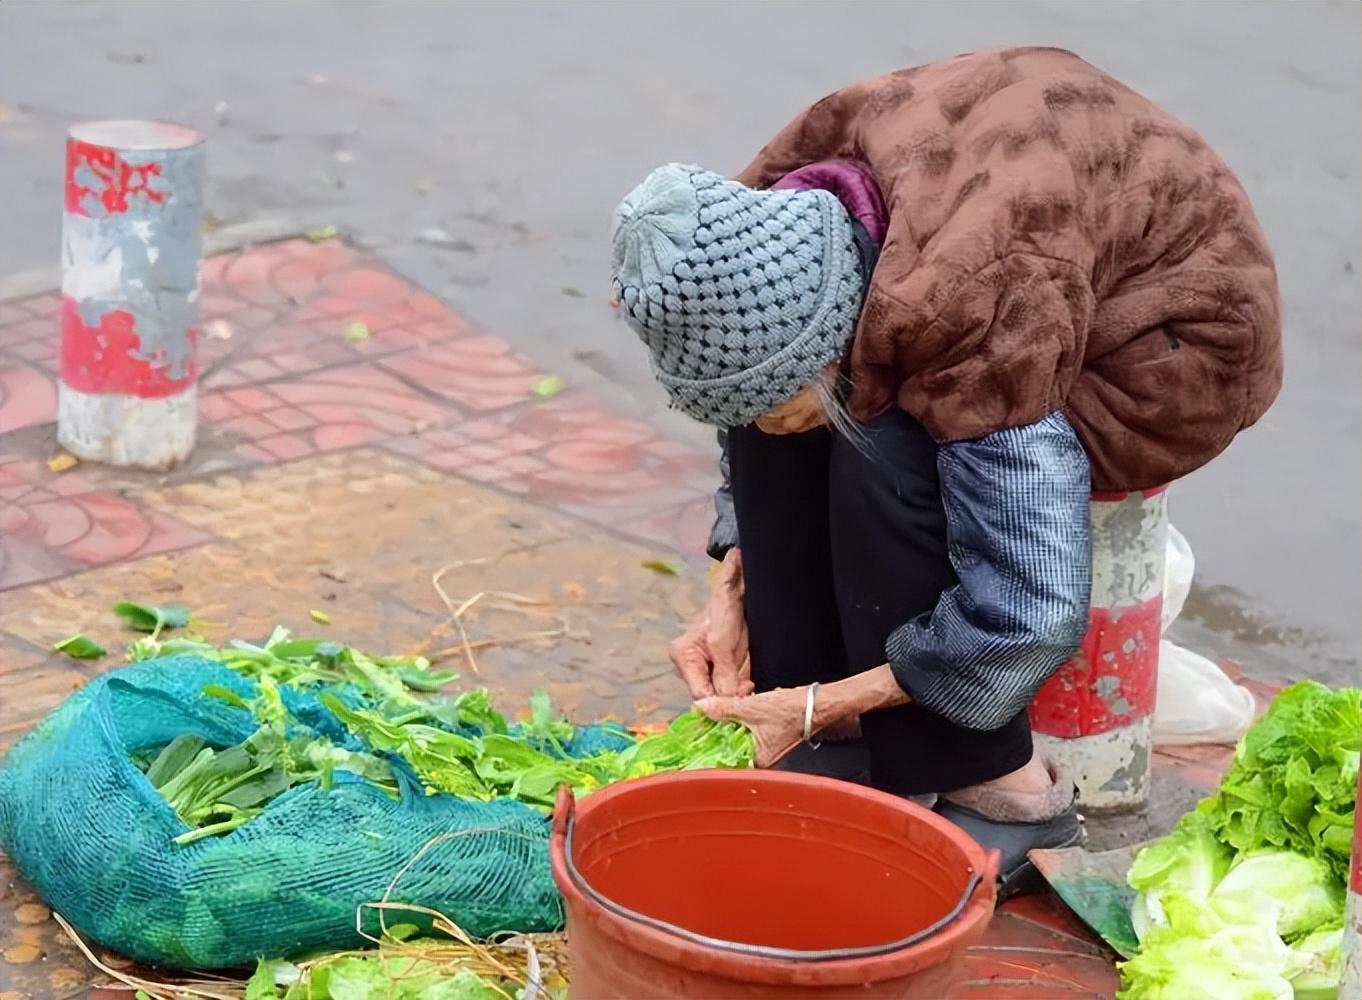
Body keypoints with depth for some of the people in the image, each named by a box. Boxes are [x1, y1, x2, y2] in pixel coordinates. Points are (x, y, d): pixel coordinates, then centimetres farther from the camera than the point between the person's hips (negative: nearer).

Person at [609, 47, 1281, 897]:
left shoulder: (963, 317, -41)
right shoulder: (769, 226, -18)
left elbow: (1029, 615, -38)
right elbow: (762, 418, 5)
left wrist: (816, 707, -27)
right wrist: (732, 594, -7)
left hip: (1179, 345, -8)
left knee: (883, 453, -30)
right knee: (773, 379, -13)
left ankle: (1006, 801, -13)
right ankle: (840, 756, -4)